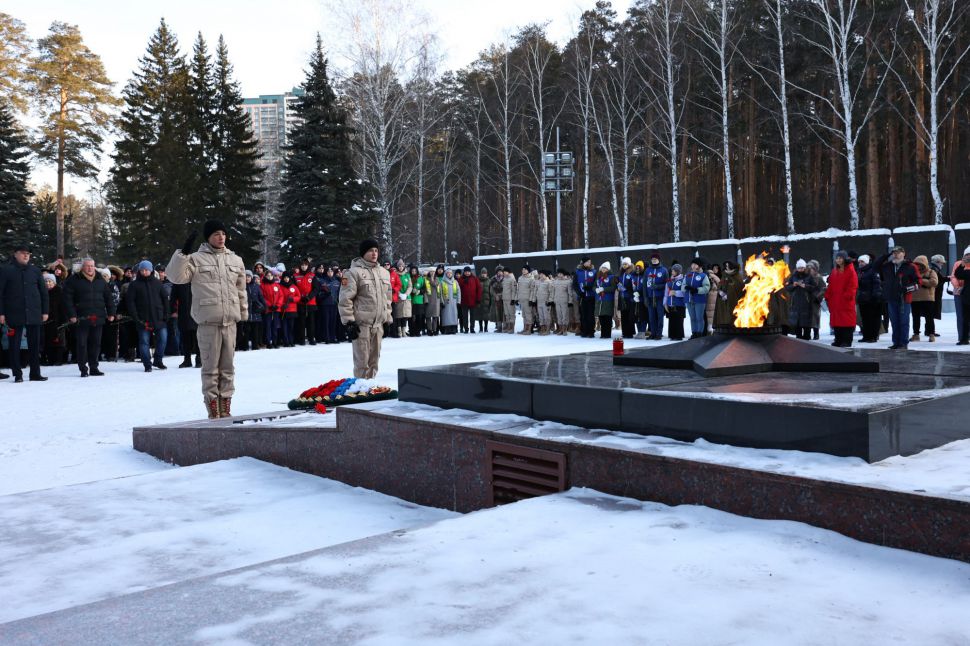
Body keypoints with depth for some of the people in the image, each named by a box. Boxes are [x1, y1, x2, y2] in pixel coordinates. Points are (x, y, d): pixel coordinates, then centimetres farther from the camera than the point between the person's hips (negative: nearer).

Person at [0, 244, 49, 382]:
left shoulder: (35, 271, 10)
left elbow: (44, 292, 12)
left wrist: (45, 311, 7)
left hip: (34, 314, 3)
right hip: (14, 315, -2)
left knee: (35, 345, 6)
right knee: (14, 345, 1)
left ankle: (35, 373, 14)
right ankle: (17, 374, 9)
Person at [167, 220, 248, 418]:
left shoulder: (235, 260, 15)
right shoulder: (196, 259, 1)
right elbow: (176, 276, -11)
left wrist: (244, 315, 19)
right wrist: (183, 252, -19)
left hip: (230, 321, 4)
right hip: (208, 322, -4)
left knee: (228, 366, 9)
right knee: (211, 367, -1)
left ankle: (225, 408, 16)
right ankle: (213, 407, 5)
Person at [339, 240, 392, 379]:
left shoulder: (384, 272, 14)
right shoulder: (354, 272, -7)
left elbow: (388, 298, 21)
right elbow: (345, 299, -10)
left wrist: (388, 319, 17)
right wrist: (349, 322, -13)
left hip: (378, 324, 6)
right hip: (361, 324, -6)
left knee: (374, 359, 12)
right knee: (362, 361, -4)